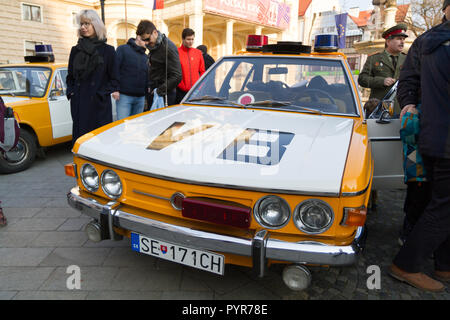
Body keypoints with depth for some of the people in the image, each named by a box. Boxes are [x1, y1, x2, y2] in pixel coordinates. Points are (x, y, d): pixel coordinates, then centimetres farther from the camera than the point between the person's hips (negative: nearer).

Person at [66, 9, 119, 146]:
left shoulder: (108, 50, 4)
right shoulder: (75, 50, 13)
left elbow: (114, 78, 6)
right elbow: (70, 76, 18)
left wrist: (106, 92, -6)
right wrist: (71, 92, 5)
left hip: (100, 104, -2)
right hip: (79, 104, 3)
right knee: (80, 137, 1)